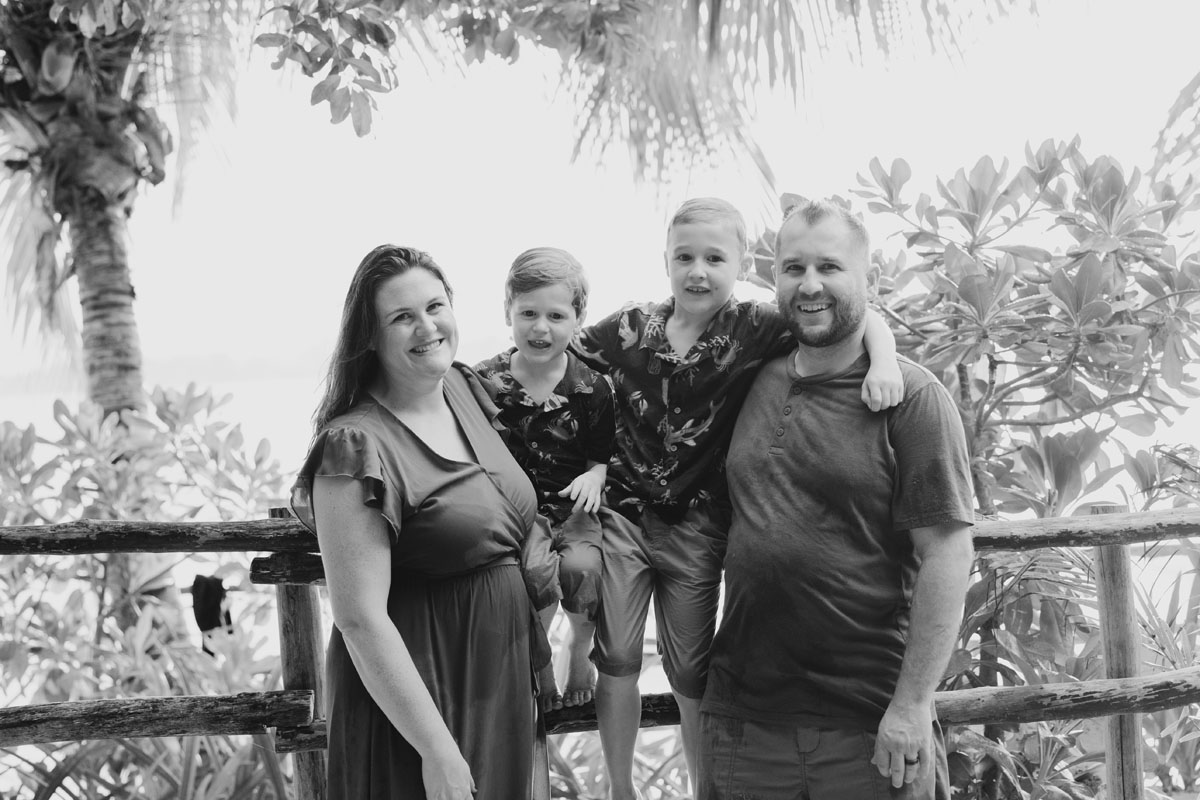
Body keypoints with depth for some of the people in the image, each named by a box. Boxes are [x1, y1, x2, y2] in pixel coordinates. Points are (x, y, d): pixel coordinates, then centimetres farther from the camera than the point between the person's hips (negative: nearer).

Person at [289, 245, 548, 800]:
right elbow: (360, 620, -23)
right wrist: (438, 750, -23)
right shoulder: (356, 446, -21)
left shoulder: (463, 388, 2)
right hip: (409, 682, -7)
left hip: (503, 673, 8)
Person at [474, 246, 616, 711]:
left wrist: (594, 476, -15)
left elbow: (604, 457, 7)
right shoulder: (483, 383, -2)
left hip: (573, 506, 1)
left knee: (581, 566, -29)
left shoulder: (591, 387, -1)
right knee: (537, 567, -31)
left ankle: (580, 649, 6)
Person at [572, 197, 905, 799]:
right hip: (622, 512, 1)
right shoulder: (630, 328, -5)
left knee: (690, 672, 10)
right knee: (615, 658, 6)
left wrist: (883, 362, -36)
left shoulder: (753, 330, -11)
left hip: (696, 527, -1)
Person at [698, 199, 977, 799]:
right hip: (741, 713, 5)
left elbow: (947, 554, -12)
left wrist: (912, 705, -15)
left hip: (867, 727, -4)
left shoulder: (911, 397, -8)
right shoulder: (757, 383, 8)